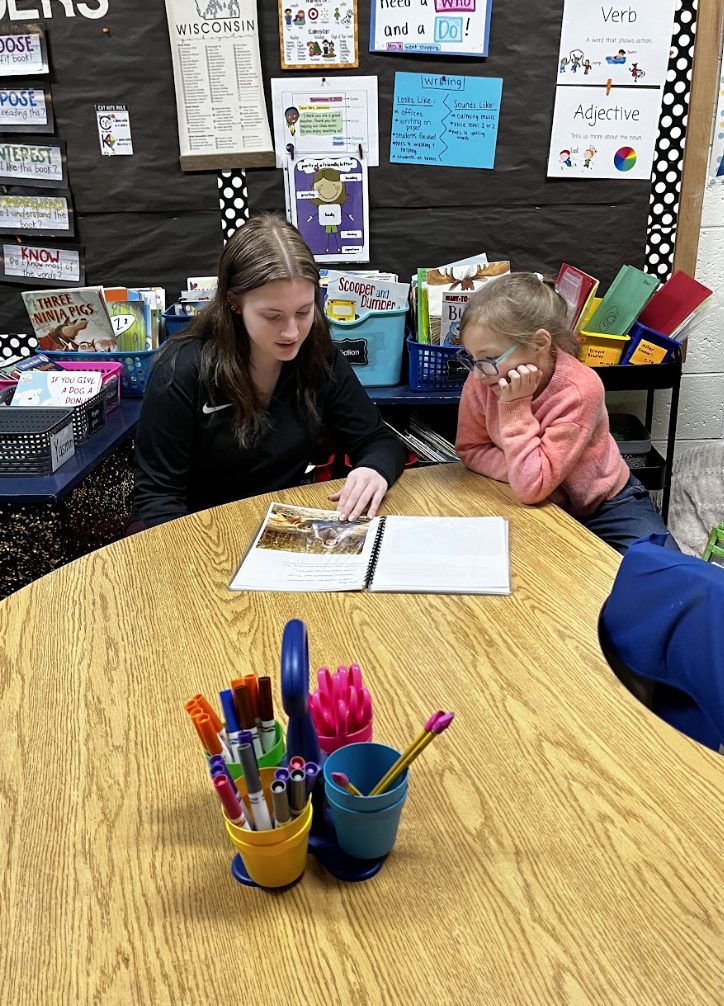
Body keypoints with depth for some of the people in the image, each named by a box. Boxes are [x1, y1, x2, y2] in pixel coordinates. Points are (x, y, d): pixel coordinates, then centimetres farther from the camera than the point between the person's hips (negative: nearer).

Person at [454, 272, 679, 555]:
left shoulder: (579, 390, -30)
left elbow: (532, 488, -32)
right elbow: (470, 449, -7)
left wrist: (515, 406, -35)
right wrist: (521, 472, -24)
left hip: (604, 507, -3)